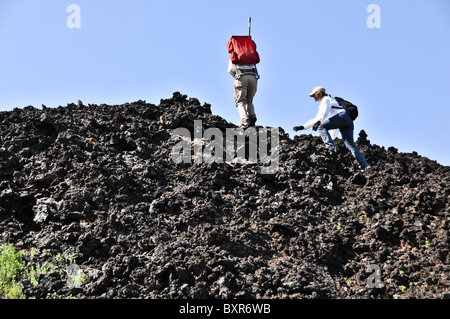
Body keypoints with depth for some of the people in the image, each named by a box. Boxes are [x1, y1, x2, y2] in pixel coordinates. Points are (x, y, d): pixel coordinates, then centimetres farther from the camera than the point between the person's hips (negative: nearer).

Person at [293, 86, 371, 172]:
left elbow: (326, 111, -10)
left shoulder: (326, 99, 11)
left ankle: (331, 146, -26)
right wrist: (302, 127, 40)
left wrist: (319, 122, -25)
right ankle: (364, 165, -18)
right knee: (350, 145, -4)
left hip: (342, 116, -8)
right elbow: (315, 120, 43)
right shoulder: (321, 106, 38)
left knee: (321, 127, -10)